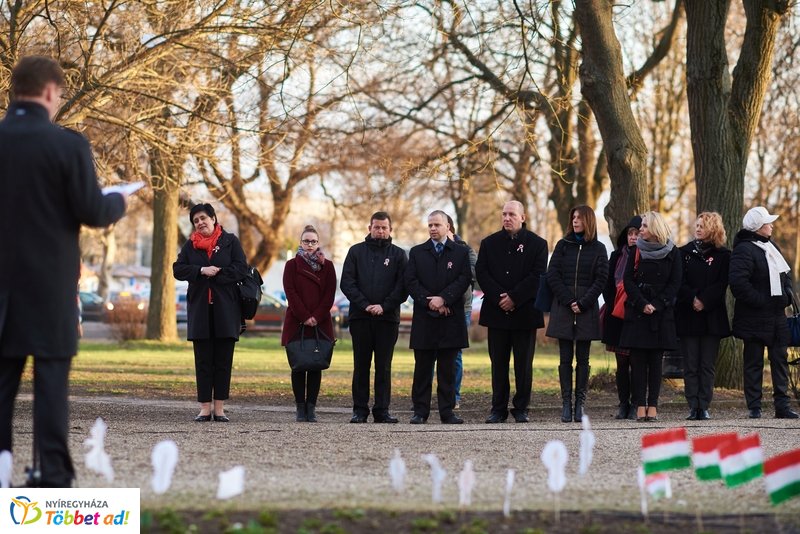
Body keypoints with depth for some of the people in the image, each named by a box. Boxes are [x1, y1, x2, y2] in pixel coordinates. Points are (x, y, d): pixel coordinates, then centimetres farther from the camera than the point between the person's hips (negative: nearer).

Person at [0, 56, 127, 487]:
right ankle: (51, 471, 0)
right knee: (51, 373, 2)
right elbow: (92, 213, -10)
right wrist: (118, 201, 11)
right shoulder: (67, 144, -12)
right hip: (50, 281, -3)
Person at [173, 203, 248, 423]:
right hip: (199, 308, 2)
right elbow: (178, 270, 0)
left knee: (223, 361, 0)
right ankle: (205, 408, 3)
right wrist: (202, 271, -13)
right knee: (203, 361, 1)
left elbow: (241, 269, -5)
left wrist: (214, 274, -9)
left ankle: (219, 408, 3)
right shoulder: (190, 245, 10)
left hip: (226, 308, -2)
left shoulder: (230, 241, 4)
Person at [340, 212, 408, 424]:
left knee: (384, 367, 1)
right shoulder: (356, 251, 9)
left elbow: (403, 287, 1)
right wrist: (364, 305, -10)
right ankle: (360, 410, 6)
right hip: (360, 317, 0)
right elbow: (347, 283, 2)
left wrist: (385, 306, -12)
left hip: (387, 318, 0)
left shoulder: (398, 255, 9)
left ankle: (382, 410, 3)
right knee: (361, 365, 3)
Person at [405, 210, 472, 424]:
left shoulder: (460, 252, 8)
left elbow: (464, 279, -3)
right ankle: (420, 411, 5)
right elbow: (411, 281, 2)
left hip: (451, 318, 0)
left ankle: (447, 411, 5)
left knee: (448, 368, 2)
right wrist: (429, 301, -11)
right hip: (424, 318, 1)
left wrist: (443, 298, -15)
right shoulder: (417, 252, 11)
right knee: (423, 367, 1)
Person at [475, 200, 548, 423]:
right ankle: (499, 409, 8)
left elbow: (538, 276, -6)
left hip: (525, 312, -2)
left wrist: (514, 298, -14)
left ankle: (521, 409, 9)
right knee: (498, 363, 4)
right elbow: (481, 273, 1)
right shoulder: (489, 243, 9)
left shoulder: (536, 244, 2)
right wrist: (498, 298, -12)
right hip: (496, 313, 2)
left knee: (523, 364, 2)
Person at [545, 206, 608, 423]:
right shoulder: (563, 245, 9)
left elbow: (601, 279, 0)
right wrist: (568, 301, -9)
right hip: (563, 308, 1)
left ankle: (580, 403, 2)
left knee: (583, 358, 1)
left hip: (587, 310, -1)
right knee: (565, 358, -1)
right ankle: (566, 403, -1)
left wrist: (583, 303, -10)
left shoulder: (598, 249, 6)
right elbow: (553, 275, 2)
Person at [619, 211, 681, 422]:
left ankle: (653, 405, 2)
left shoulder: (672, 253, 2)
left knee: (655, 359, 0)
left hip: (661, 313, -1)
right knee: (638, 359, -3)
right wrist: (642, 304, -12)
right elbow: (628, 281, 1)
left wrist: (656, 305, -12)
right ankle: (640, 405, -2)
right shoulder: (636, 252, 7)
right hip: (637, 313, 1)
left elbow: (675, 284, -1)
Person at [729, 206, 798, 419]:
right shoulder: (744, 250, -14)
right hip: (754, 318, -8)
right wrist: (760, 300, -21)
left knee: (780, 360, 7)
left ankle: (782, 405, 11)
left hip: (777, 315, 8)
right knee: (754, 362, 0)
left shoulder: (771, 246, 14)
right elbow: (737, 282, -25)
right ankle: (754, 407, 4)